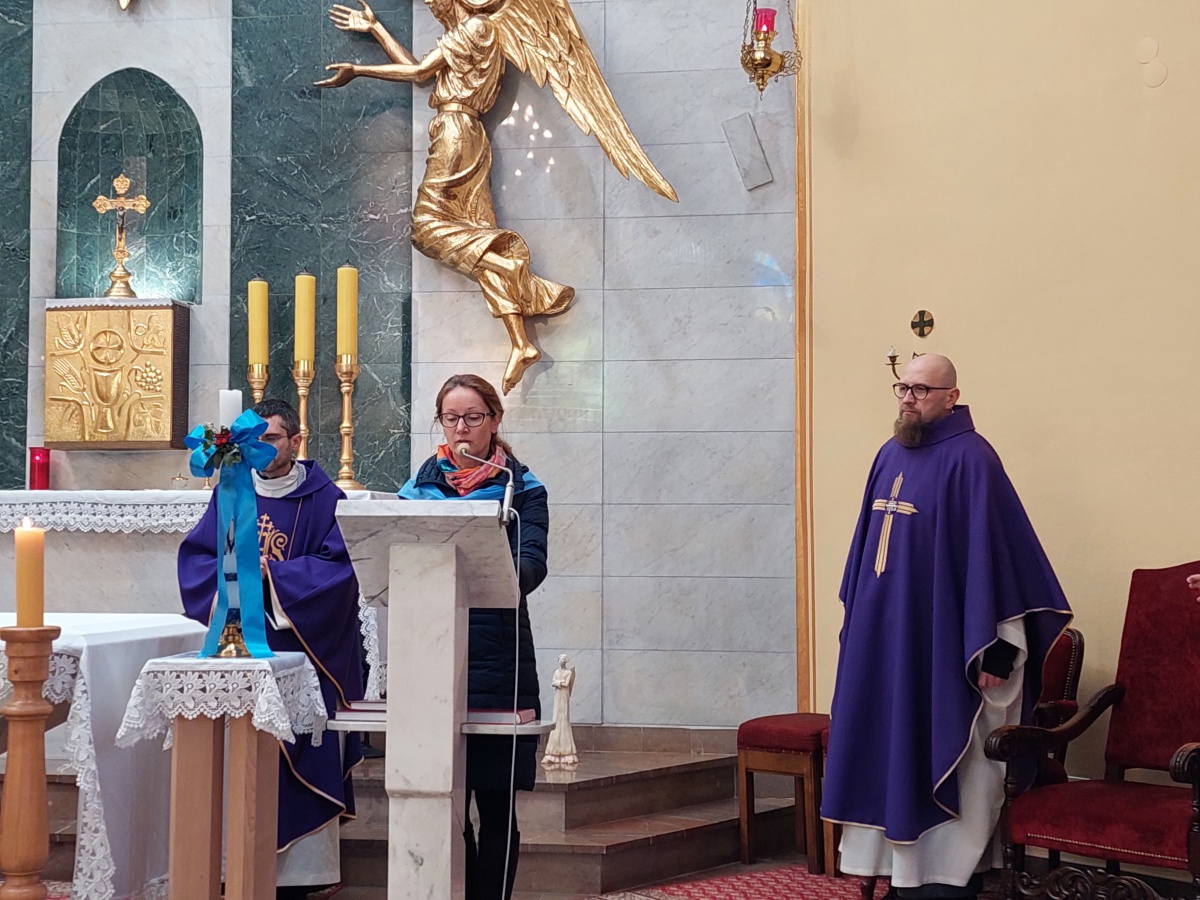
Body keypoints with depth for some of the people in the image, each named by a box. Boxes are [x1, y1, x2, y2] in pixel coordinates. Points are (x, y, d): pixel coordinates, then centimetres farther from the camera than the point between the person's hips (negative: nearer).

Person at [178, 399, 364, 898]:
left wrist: (270, 574, -16)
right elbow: (194, 556, 6)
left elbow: (338, 566, -11)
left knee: (298, 758, -3)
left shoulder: (324, 500, 0)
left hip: (301, 650, -3)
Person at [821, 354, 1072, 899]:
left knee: (935, 756, -1)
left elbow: (990, 555, -17)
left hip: (937, 639, -8)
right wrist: (854, 615, 18)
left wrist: (991, 649, -20)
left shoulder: (969, 459, -12)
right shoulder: (890, 456, 11)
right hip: (882, 636, 8)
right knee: (891, 753, 11)